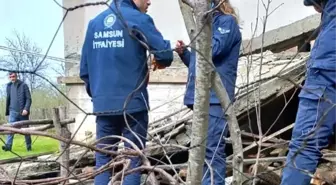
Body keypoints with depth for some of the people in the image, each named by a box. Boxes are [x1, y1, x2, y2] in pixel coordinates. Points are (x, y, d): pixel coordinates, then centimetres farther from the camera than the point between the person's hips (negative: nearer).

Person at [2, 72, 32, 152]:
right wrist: (7, 112, 15)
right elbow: (8, 100, 17)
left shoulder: (23, 85, -2)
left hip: (23, 112, -2)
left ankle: (29, 146, 16)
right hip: (13, 112, 3)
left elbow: (28, 99, -6)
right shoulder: (9, 86, 10)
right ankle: (8, 146, -19)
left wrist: (26, 109, -20)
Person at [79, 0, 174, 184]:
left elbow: (84, 69, 10)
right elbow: (165, 53, -14)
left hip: (102, 104, 5)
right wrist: (160, 62, 8)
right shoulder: (138, 19, -7)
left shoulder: (94, 22, 9)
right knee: (134, 160, 5)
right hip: (132, 103, -5)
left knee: (102, 160, 11)